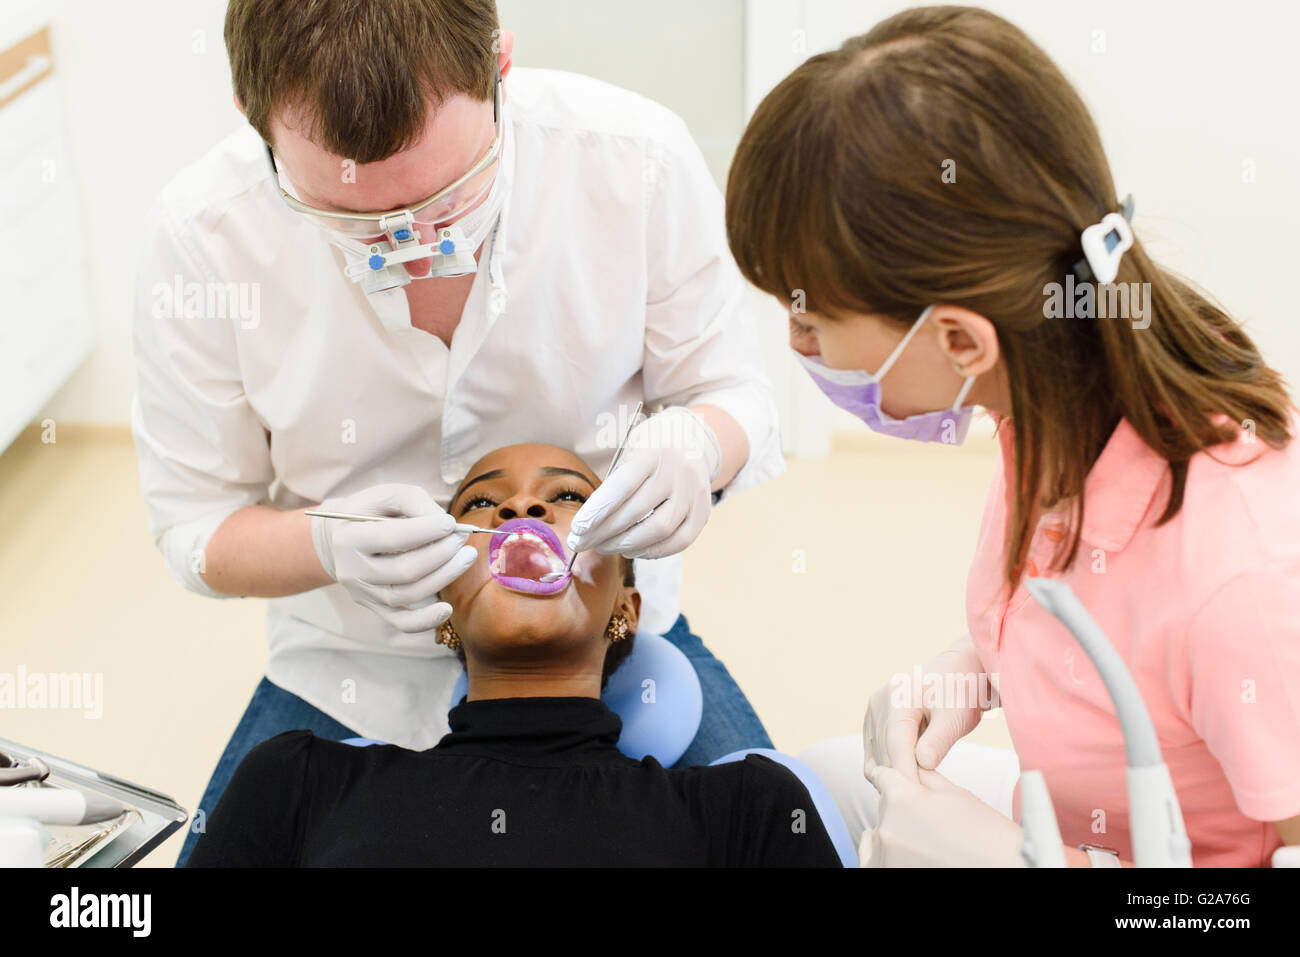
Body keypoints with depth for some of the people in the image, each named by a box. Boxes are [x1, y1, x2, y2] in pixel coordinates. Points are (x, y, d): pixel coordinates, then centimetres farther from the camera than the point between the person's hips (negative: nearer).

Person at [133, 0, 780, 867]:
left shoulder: (637, 156, -19)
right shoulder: (202, 233, -19)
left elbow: (735, 394, -5)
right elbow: (194, 522, -8)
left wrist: (692, 447, -30)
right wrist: (333, 544, -30)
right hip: (356, 675, 1)